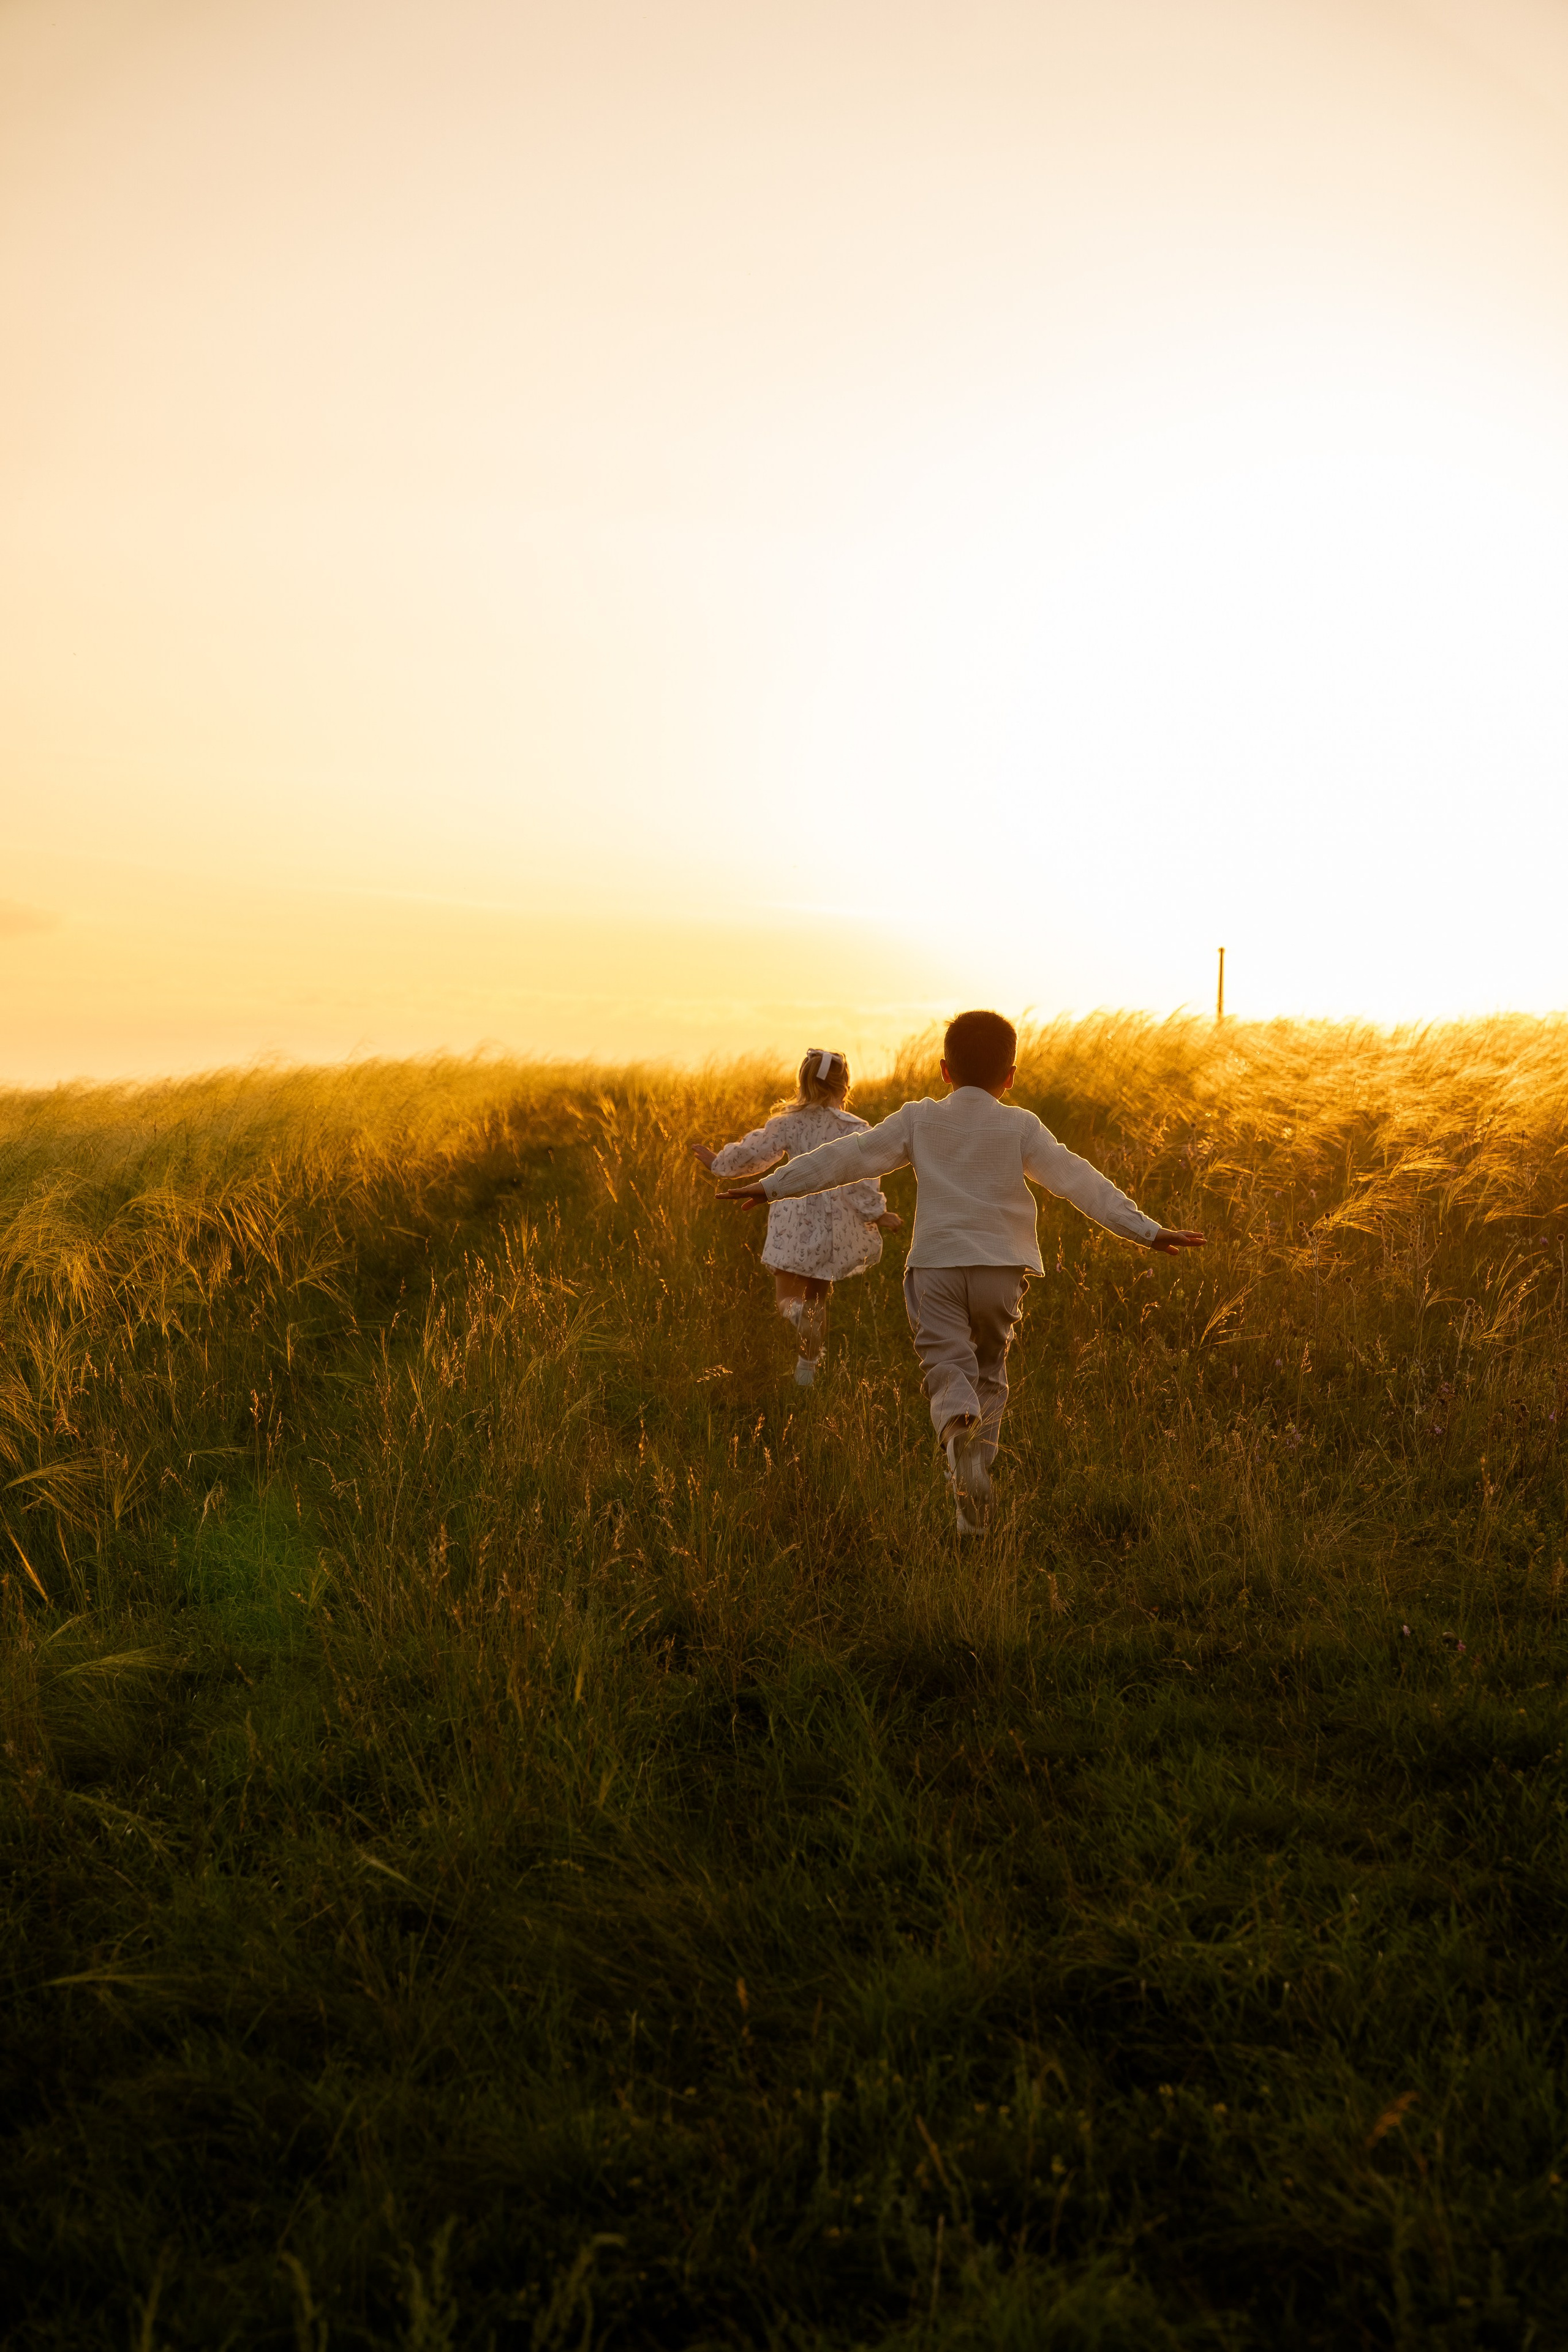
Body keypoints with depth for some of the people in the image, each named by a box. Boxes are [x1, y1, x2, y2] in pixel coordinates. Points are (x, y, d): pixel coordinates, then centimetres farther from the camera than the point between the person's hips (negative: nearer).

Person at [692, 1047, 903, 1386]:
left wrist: (717, 1163, 19)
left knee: (788, 1298, 1)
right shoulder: (855, 1130, -6)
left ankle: (800, 1313, -37)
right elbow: (859, 1180, -12)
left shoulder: (789, 1123, -2)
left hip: (794, 1223, -1)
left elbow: (751, 1153, 2)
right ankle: (807, 1367, 24)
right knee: (818, 1294, 21)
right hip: (836, 1227, 1)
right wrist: (878, 1215, 0)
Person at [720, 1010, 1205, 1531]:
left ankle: (958, 1424, -42)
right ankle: (976, 1478, 13)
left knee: (948, 1365, -7)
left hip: (936, 1264, -1)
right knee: (990, 1371, 16)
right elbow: (1079, 1181, -1)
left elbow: (849, 1156, 3)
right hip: (1001, 1270, 1)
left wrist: (773, 1187, 9)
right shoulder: (1021, 1127, 3)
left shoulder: (918, 1120, 5)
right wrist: (1146, 1230, 0)